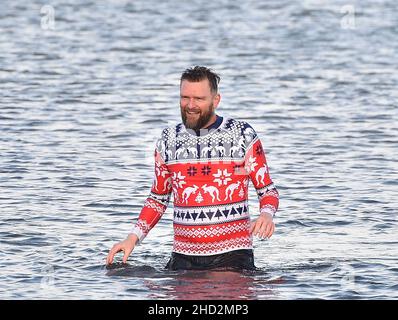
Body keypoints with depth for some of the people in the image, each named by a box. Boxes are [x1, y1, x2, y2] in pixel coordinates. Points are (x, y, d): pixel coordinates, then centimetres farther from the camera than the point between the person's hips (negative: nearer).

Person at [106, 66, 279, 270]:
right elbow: (158, 198, 18)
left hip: (232, 253, -3)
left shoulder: (244, 136, -1)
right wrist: (134, 237, 5)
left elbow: (267, 189, 3)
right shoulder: (168, 141, 9)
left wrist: (267, 214, -19)